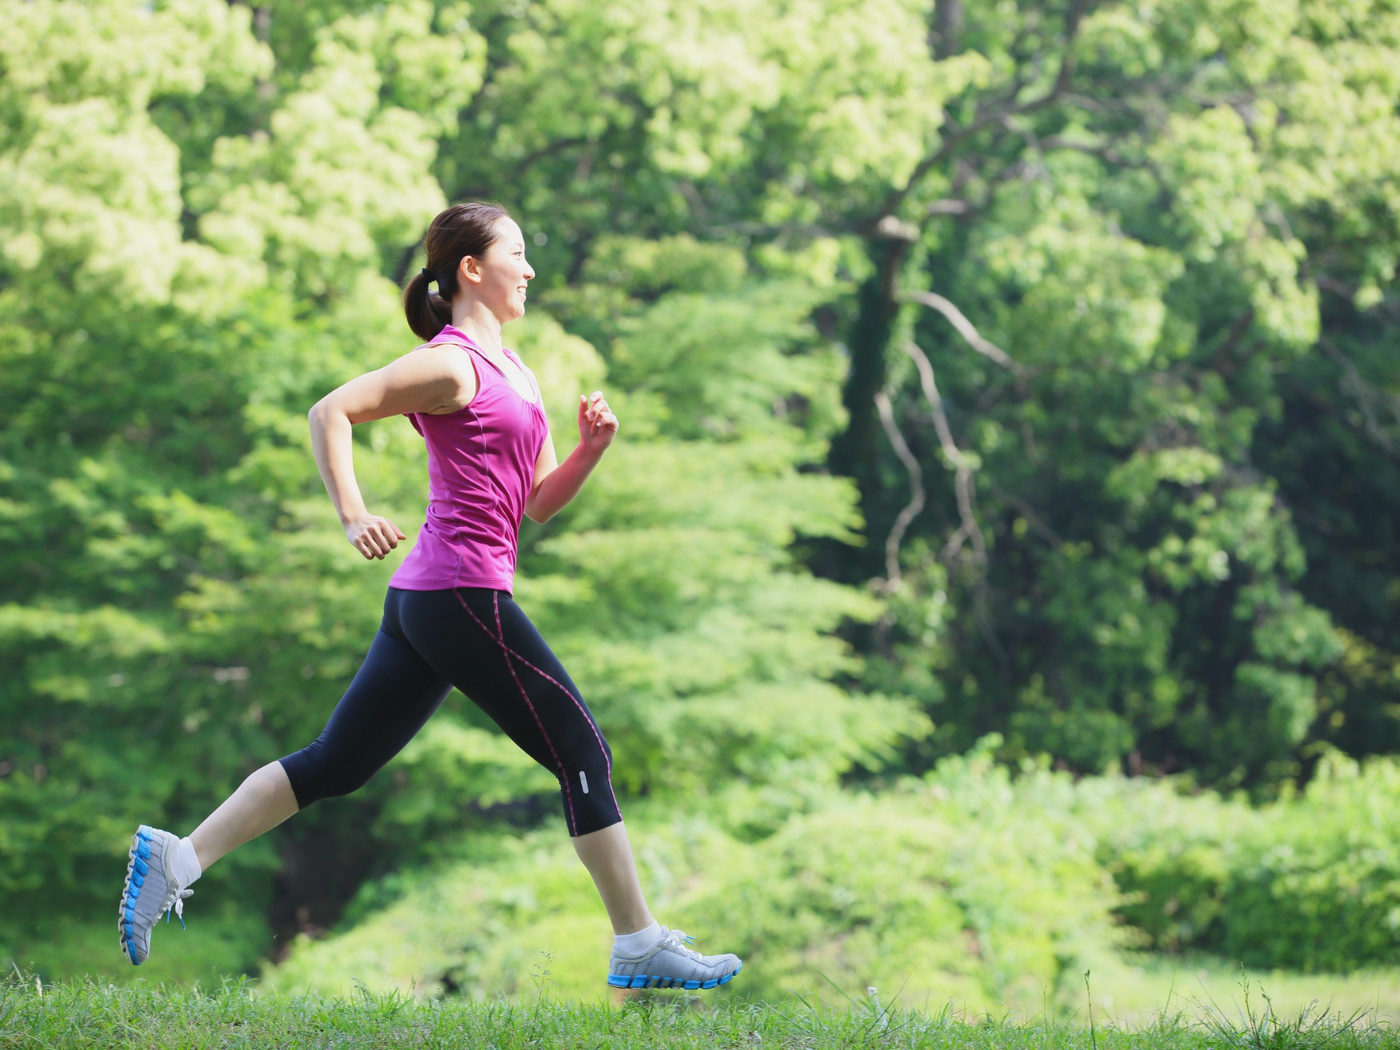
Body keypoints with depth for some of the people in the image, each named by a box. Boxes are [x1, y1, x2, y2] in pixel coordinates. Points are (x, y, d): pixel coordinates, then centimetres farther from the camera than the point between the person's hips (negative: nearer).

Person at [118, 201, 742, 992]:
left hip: (425, 601, 10)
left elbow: (539, 503, 21)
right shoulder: (452, 365, -8)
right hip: (462, 592, -10)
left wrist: (591, 448, 4)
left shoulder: (517, 374, 20)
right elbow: (331, 412, -13)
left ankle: (176, 858, 8)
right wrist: (355, 518, -22)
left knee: (339, 763, 9)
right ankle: (640, 946, 2)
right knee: (582, 752, -3)